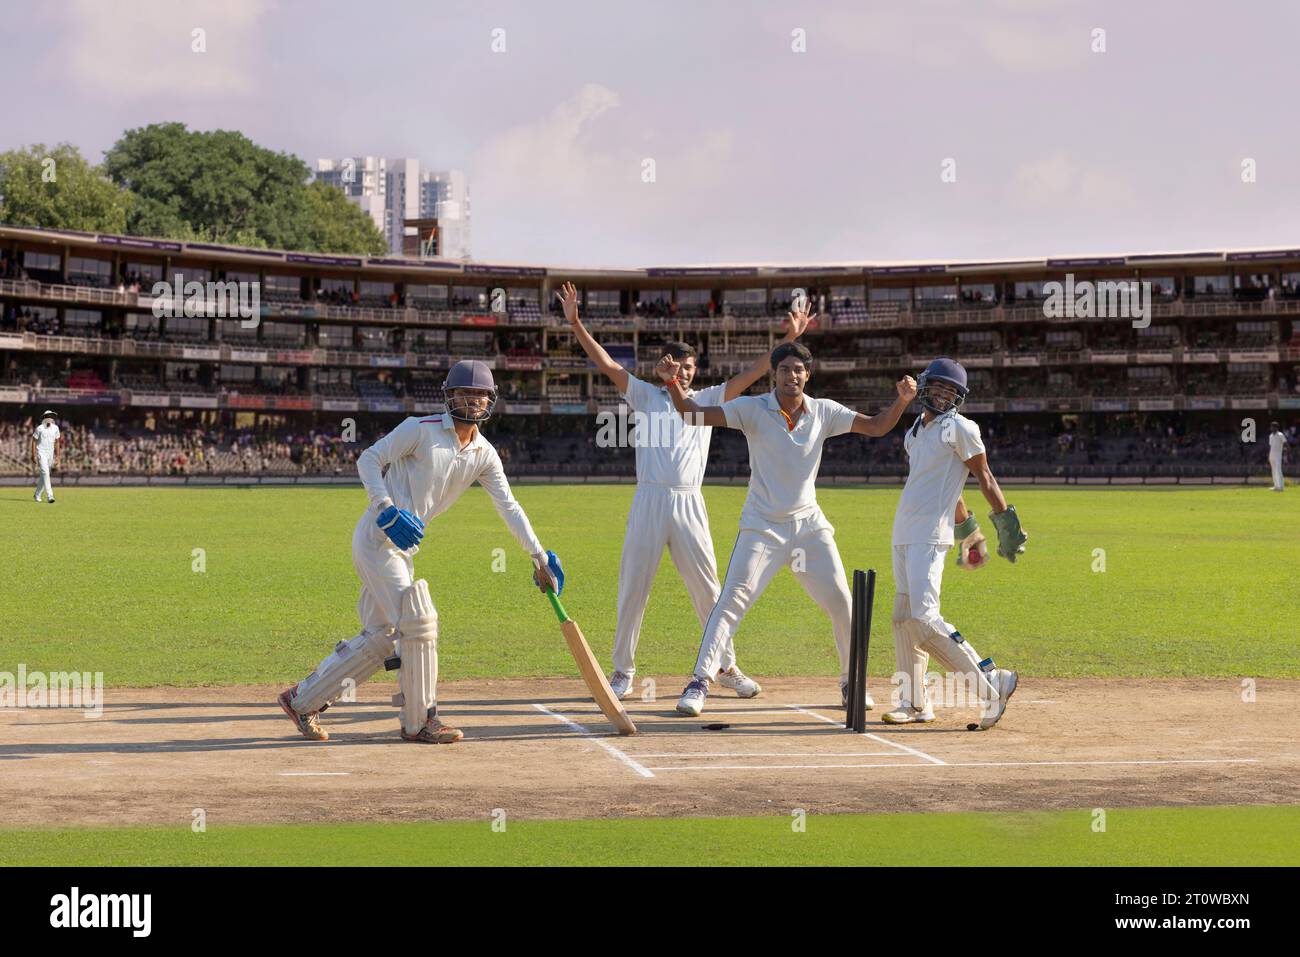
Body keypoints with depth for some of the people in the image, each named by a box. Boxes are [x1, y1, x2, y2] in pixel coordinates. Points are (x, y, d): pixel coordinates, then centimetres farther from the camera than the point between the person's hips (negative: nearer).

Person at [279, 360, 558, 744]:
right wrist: (386, 507, -22)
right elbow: (369, 459, -8)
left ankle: (302, 699, 20)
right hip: (375, 537, -8)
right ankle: (419, 722, -2)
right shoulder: (421, 429, -10)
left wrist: (539, 555, -2)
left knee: (380, 637, 9)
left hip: (404, 548, 8)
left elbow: (508, 506, 5)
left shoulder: (484, 455, 7)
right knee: (418, 619, -13)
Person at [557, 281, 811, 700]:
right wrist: (575, 323, -14)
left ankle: (727, 666, 14)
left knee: (707, 587, 4)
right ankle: (623, 671, 9)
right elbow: (606, 363, -2)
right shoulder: (645, 395, 8)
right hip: (649, 501, -1)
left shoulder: (707, 400, 13)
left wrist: (787, 340, -2)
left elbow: (749, 375, 7)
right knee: (633, 586, 1)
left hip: (689, 504, 2)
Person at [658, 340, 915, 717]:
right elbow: (694, 414, -14)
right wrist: (672, 383, -31)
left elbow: (877, 427, 1)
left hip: (809, 524, 3)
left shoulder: (824, 412, 1)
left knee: (841, 604, 3)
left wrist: (902, 400, -17)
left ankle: (851, 682, 22)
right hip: (763, 526, -3)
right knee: (733, 599, -13)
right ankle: (700, 681, -9)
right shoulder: (753, 409, -7)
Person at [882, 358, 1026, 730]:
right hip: (903, 534, 8)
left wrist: (1007, 523, -4)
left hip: (929, 537, -8)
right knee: (903, 618, 8)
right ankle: (915, 703, 15)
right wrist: (969, 530, 25)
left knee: (923, 618, -18)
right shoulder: (914, 434, 16)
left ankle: (990, 684, -14)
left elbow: (984, 477, -3)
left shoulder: (959, 428, -6)